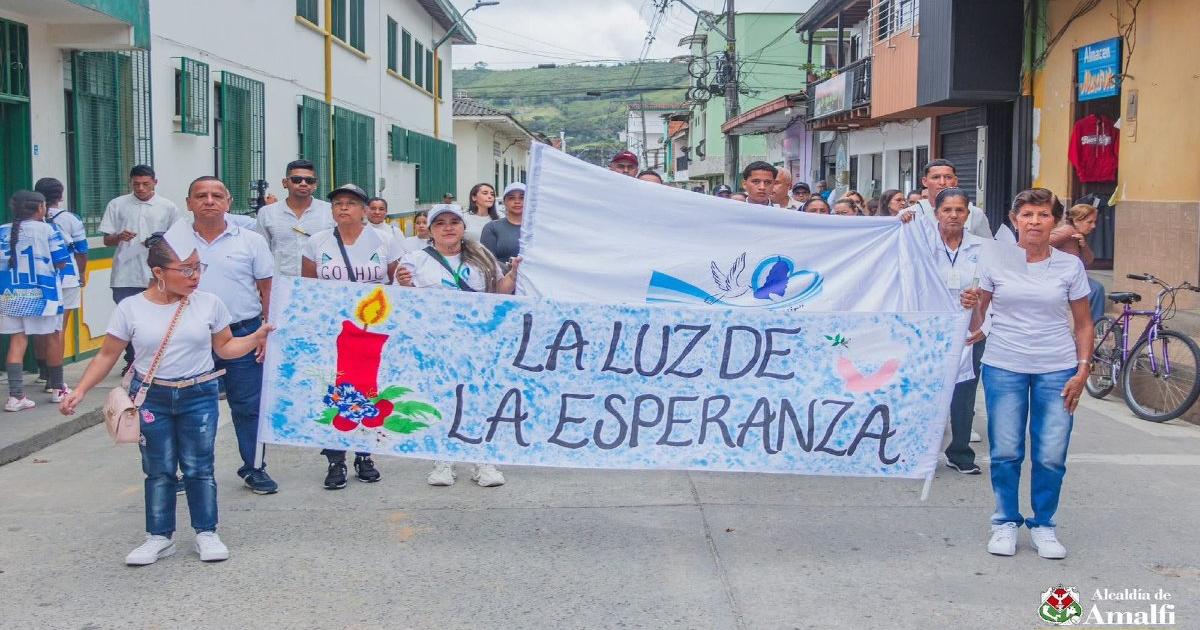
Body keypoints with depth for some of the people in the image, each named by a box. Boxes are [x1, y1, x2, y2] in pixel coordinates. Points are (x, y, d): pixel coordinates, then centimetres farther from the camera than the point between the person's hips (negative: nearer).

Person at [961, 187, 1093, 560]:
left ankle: (1043, 525, 18)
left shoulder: (1070, 266, 2)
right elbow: (979, 311, 11)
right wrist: (971, 309, -10)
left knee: (1051, 456, -1)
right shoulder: (995, 261, 1)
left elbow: (1083, 324, 7)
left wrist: (1082, 370, -1)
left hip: (1057, 370, 0)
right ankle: (1006, 523, 20)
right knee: (1005, 452, 3)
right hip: (1004, 366, 0)